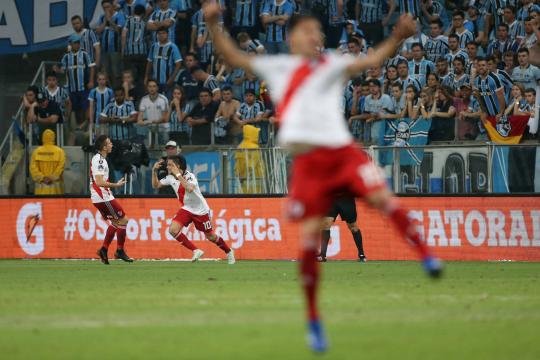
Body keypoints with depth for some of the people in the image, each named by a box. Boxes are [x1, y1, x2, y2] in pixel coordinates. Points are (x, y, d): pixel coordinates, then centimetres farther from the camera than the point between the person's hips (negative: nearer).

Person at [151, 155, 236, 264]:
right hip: (186, 209, 5)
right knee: (173, 230, -18)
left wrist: (178, 175, -40)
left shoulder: (189, 176, -24)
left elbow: (190, 189, -44)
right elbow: (155, 185, 7)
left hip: (200, 210, -5)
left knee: (210, 237, 6)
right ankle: (196, 251, -7)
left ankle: (229, 252, 35)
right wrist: (154, 171, -9)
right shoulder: (170, 178, -5)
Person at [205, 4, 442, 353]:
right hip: (308, 159, -1)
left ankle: (425, 254, -10)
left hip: (342, 150, 1)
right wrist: (214, 27, 0)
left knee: (382, 196, -23)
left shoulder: (333, 64, 15)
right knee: (310, 238, -3)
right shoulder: (278, 67, 14)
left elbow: (372, 60, 2)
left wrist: (397, 38, -16)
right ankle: (313, 321, 7)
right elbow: (235, 58, 14)